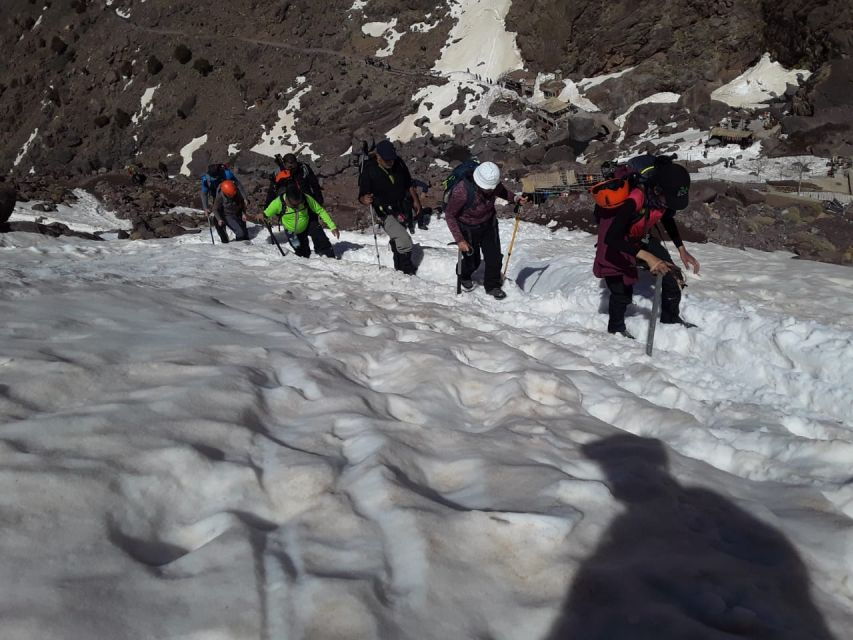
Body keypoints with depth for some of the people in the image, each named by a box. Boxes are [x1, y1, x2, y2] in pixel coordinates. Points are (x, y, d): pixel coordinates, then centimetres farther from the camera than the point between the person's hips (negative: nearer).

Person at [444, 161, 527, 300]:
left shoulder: (494, 183, -22)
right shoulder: (461, 191, -37)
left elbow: (501, 191, 5)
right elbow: (449, 215, -25)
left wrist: (514, 198, -16)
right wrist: (459, 240, -27)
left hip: (489, 224, 4)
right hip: (469, 228, -4)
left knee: (494, 257, 3)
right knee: (472, 260, 9)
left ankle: (493, 286, 28)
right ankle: (464, 276, 45)